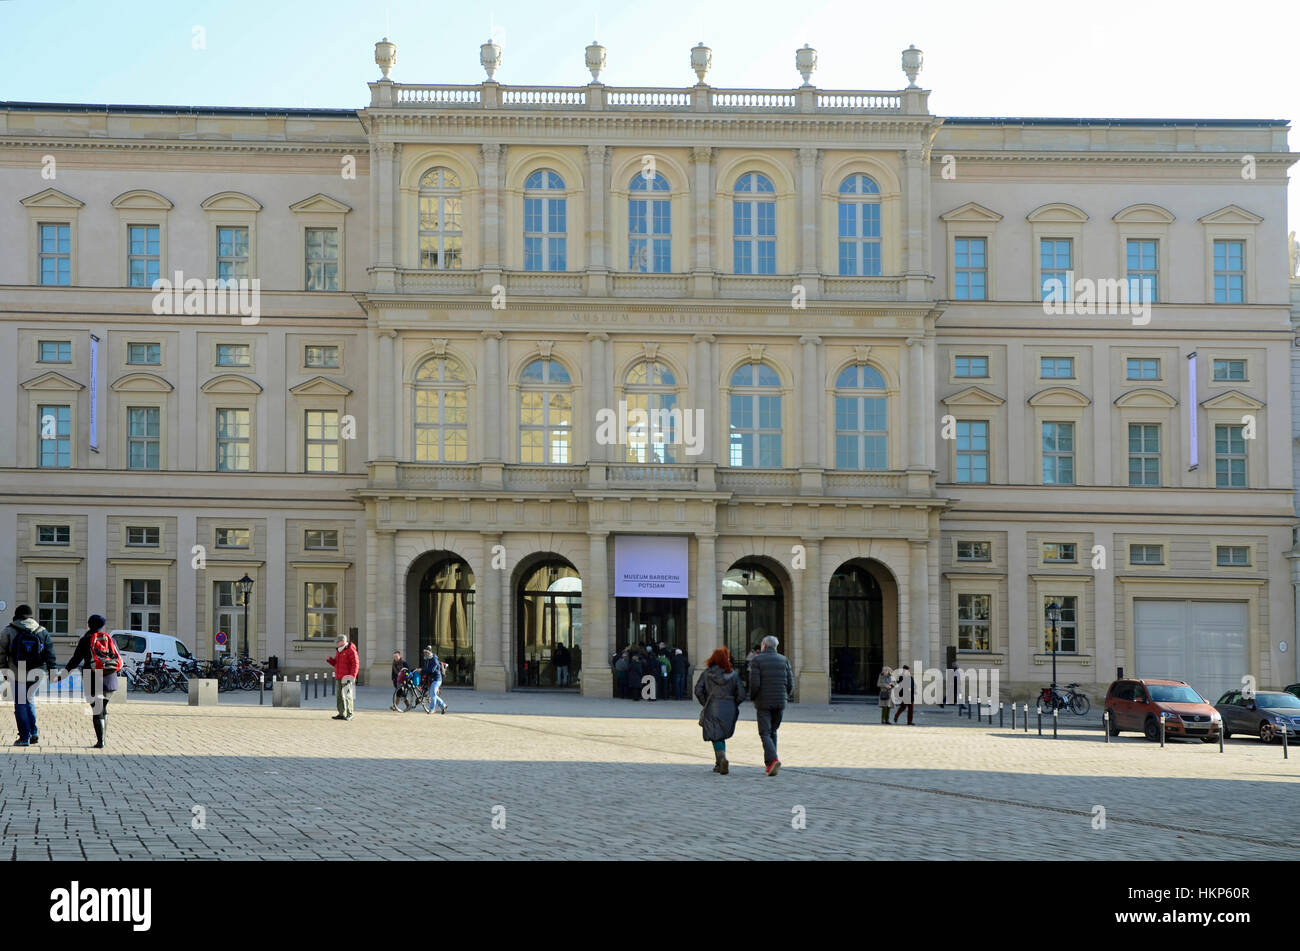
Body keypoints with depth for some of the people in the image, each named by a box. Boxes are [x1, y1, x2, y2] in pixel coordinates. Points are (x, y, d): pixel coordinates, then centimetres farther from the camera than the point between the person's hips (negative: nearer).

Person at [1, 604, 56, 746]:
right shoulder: (42, 632, 5)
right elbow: (50, 654, 5)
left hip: (17, 675, -3)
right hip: (35, 675, 3)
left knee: (20, 705, 5)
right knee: (28, 701, 22)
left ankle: (24, 738, 4)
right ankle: (33, 733, 15)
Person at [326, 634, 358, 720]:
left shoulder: (350, 651, -9)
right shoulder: (338, 651, 18)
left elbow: (356, 664, -14)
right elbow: (335, 663, 25)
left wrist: (352, 676, -21)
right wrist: (329, 659, 6)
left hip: (347, 678, -8)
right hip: (339, 678, 8)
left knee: (347, 696, -9)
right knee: (340, 697, 8)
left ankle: (349, 714, -6)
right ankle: (341, 714, 12)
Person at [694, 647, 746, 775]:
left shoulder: (706, 674, -2)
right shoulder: (734, 675, 0)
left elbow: (698, 691, -9)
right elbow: (741, 695, -3)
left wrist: (705, 704, 5)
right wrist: (732, 705, 13)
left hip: (712, 710, -2)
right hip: (729, 711, 2)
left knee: (716, 737, 1)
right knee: (721, 736, 18)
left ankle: (722, 759, -23)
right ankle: (719, 764, 18)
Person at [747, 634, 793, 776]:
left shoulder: (756, 660, -4)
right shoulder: (783, 660, 6)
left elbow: (754, 683, -12)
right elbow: (790, 683, 2)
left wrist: (752, 697, 5)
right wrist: (787, 696, 18)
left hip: (763, 703, -3)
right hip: (780, 703, 4)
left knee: (765, 733, -1)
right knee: (773, 732, 17)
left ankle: (772, 759, -23)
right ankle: (769, 764, 16)